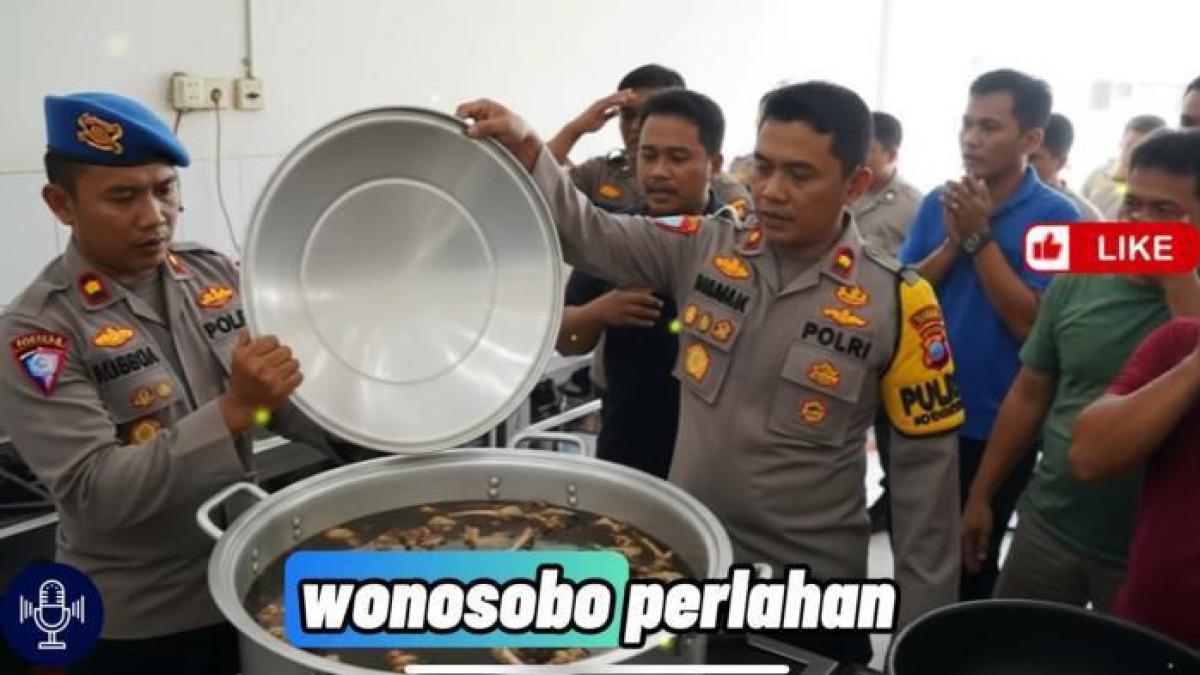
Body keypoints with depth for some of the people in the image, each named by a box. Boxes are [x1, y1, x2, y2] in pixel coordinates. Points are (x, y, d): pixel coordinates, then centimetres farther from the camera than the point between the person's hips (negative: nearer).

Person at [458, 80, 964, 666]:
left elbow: (925, 462, -7)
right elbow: (588, 235, -5)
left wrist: (922, 619, -4)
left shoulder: (896, 301, -12)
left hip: (810, 592, -3)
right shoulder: (702, 249, -4)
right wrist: (522, 150, -23)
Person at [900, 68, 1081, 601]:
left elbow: (1030, 322, -19)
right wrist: (952, 243, -17)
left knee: (971, 566, 12)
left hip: (994, 426, -4)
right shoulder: (938, 203, 1)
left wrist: (979, 237, -20)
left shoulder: (1056, 217, -11)